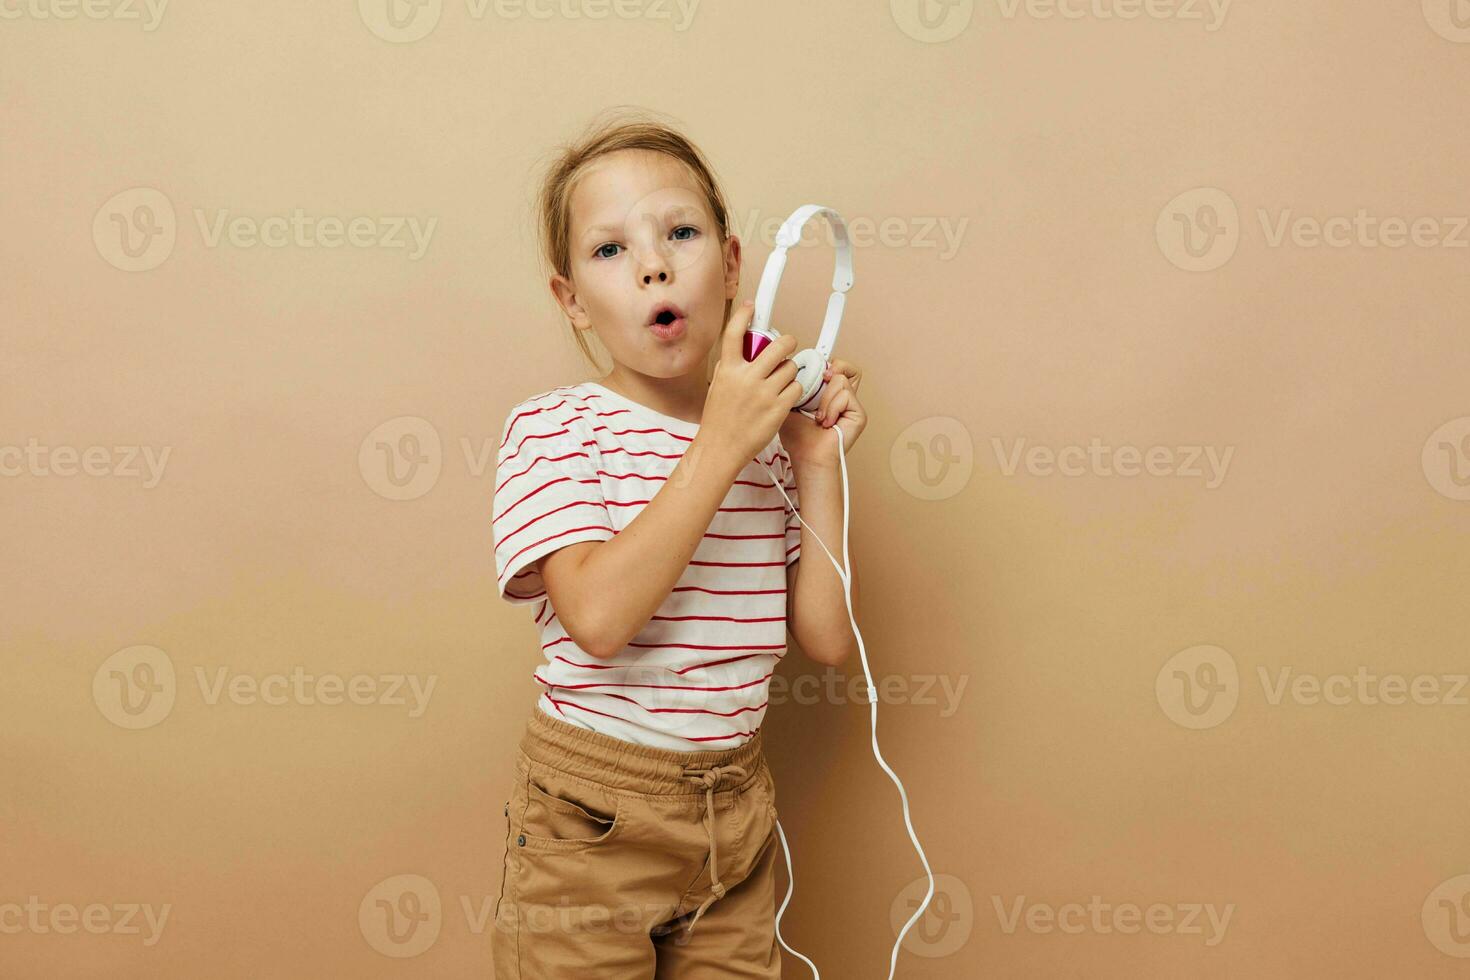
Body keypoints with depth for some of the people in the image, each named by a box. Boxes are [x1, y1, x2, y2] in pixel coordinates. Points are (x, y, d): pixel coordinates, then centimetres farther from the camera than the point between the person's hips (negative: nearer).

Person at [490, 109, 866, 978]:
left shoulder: (767, 434, 4)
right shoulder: (554, 428, -10)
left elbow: (827, 637, -1)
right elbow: (599, 616, -27)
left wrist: (819, 465, -6)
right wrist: (720, 445, -25)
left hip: (737, 806, 5)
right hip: (594, 814, -4)